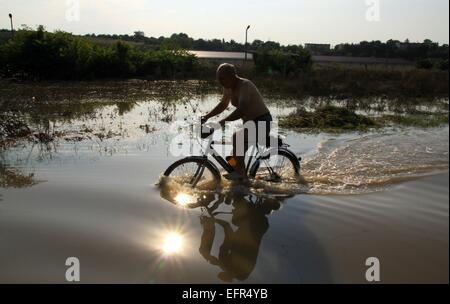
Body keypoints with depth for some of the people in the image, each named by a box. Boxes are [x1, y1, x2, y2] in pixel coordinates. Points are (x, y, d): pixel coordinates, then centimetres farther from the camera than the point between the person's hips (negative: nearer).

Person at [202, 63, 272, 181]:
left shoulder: (245, 86, -25)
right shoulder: (228, 87, 1)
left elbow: (241, 111, -37)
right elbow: (223, 105, 16)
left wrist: (222, 122, -42)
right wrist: (206, 117, 6)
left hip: (262, 123, -10)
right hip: (250, 122, 10)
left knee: (237, 137, -30)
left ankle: (241, 174, -21)